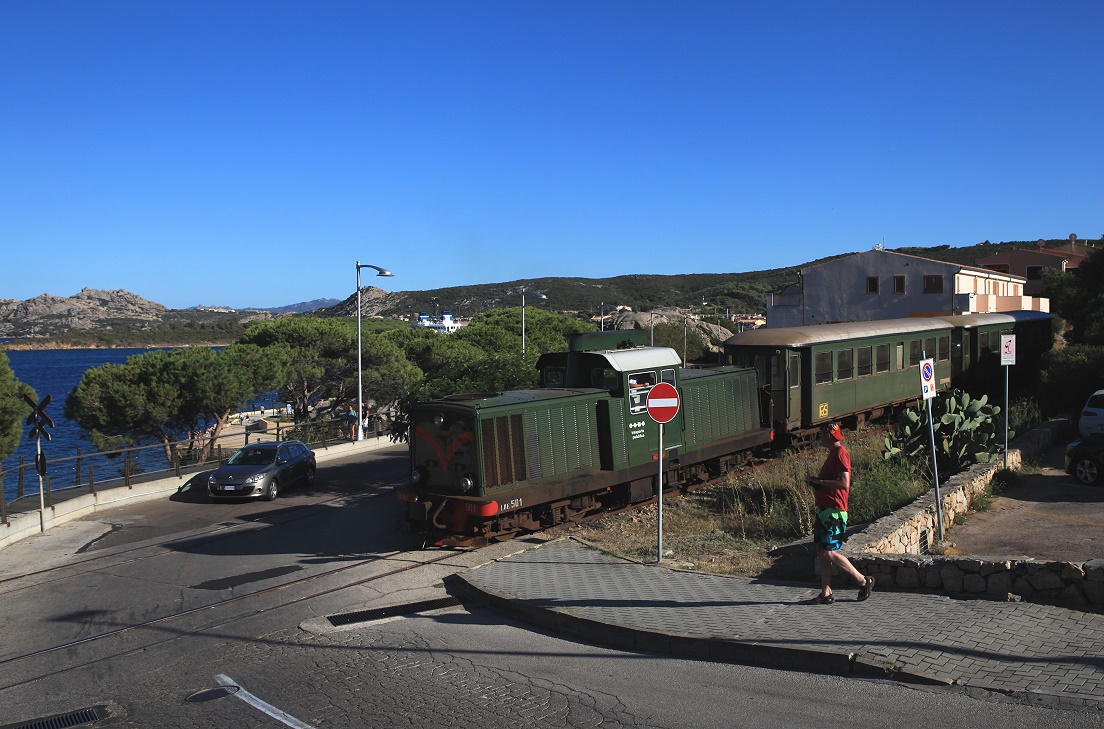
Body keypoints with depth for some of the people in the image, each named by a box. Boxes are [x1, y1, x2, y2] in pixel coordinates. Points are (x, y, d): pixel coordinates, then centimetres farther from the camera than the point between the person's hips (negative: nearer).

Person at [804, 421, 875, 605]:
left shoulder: (840, 453, -14)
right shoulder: (832, 454, 18)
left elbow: (844, 483, -24)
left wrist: (819, 482, -16)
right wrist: (817, 483, 10)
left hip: (833, 512, -10)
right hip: (824, 509, 10)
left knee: (829, 553, -8)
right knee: (821, 552, 8)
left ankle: (863, 581, 5)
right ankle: (826, 593, 12)